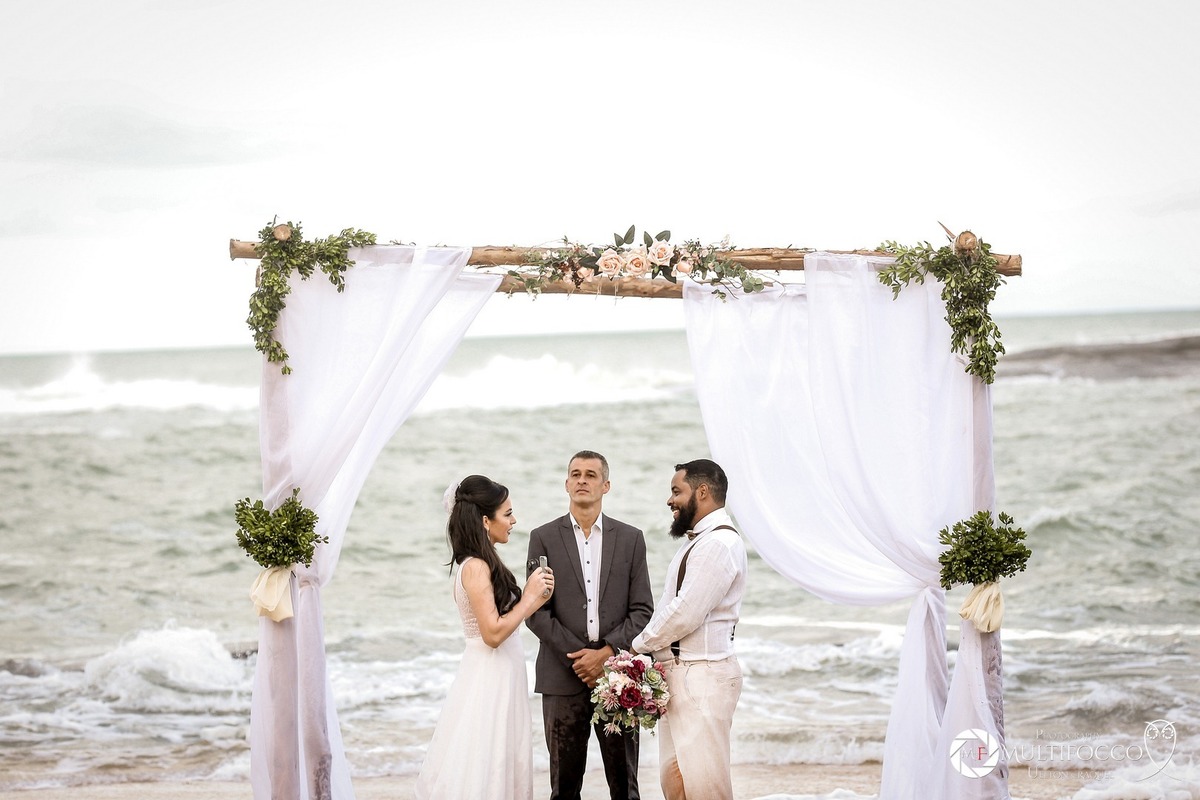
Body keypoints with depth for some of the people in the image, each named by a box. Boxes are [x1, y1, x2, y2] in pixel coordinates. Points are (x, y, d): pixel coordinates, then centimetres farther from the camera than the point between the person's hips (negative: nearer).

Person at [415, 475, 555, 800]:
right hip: (488, 679, -9)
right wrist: (530, 597, -13)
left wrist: (536, 598, 0)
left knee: (501, 766, 13)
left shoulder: (485, 563, 11)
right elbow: (493, 633, -21)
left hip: (501, 677, 9)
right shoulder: (476, 567, -17)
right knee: (481, 772, -3)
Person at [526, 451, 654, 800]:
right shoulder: (543, 538, 5)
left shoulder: (630, 539, 8)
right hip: (563, 677, -1)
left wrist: (606, 652, -10)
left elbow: (642, 610, 3)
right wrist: (577, 656, -10)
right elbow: (537, 611, -1)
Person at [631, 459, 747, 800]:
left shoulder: (718, 544, -15)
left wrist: (640, 644, -5)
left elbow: (684, 614, -19)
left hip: (702, 678, -10)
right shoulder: (698, 540, 18)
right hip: (678, 675, 10)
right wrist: (651, 648, 5)